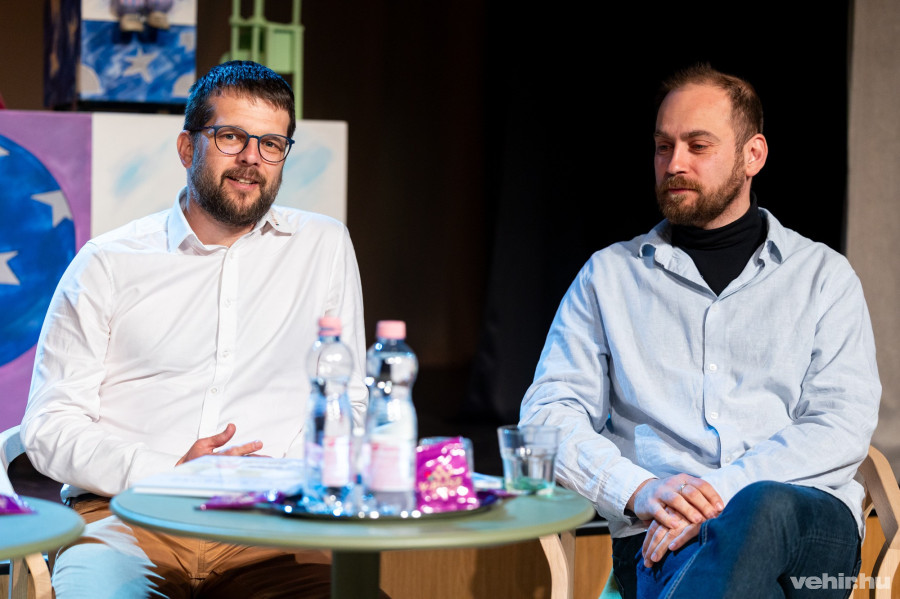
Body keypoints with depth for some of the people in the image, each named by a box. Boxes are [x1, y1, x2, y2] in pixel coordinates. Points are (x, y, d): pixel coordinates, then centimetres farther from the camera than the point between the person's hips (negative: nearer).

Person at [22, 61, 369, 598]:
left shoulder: (324, 246, 14)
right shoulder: (108, 264, 9)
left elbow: (346, 404, 15)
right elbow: (51, 426, 5)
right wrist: (167, 474, -12)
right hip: (126, 515, -1)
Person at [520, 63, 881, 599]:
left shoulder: (823, 275, 16)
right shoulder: (609, 275, 20)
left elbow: (843, 426, 2)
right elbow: (549, 416, 9)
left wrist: (721, 493, -15)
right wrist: (640, 490, -12)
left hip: (808, 519, 1)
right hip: (660, 536, 0)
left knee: (765, 508, -41)